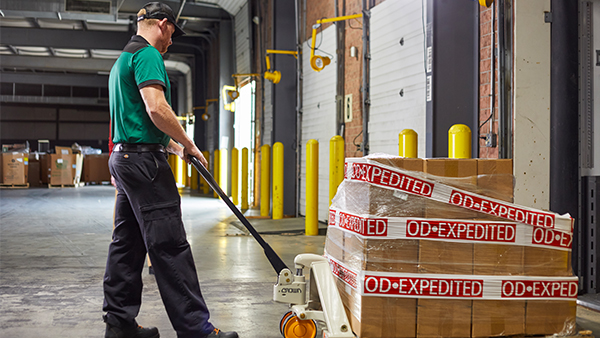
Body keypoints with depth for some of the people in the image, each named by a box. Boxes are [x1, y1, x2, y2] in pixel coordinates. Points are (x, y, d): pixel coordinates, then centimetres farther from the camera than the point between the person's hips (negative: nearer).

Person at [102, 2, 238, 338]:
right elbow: (157, 109, -23)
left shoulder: (123, 60, 23)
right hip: (144, 160, -11)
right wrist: (188, 144, -10)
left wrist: (173, 145, 27)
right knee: (170, 246, -10)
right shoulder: (147, 54, -9)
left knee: (128, 244, 11)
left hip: (123, 157, 11)